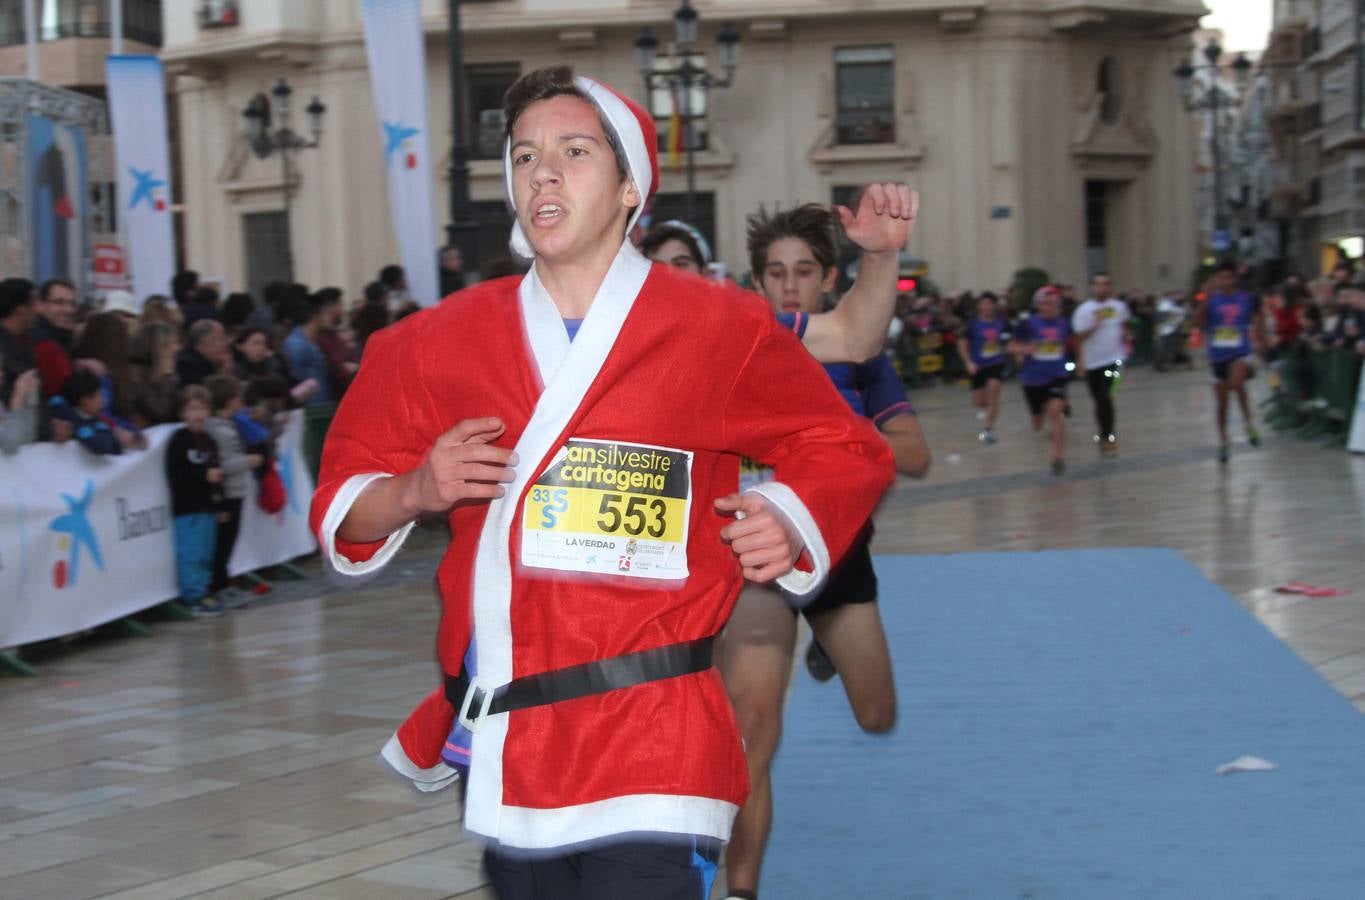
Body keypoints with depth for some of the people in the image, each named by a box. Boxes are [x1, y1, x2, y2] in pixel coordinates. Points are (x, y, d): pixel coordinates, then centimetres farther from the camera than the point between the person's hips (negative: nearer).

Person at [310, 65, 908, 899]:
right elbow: (343, 505, 13)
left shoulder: (723, 329, 0)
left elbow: (848, 453, 11)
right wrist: (414, 493, -8)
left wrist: (791, 522, -9)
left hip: (652, 752, -3)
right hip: (505, 752, 4)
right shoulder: (440, 342, 6)